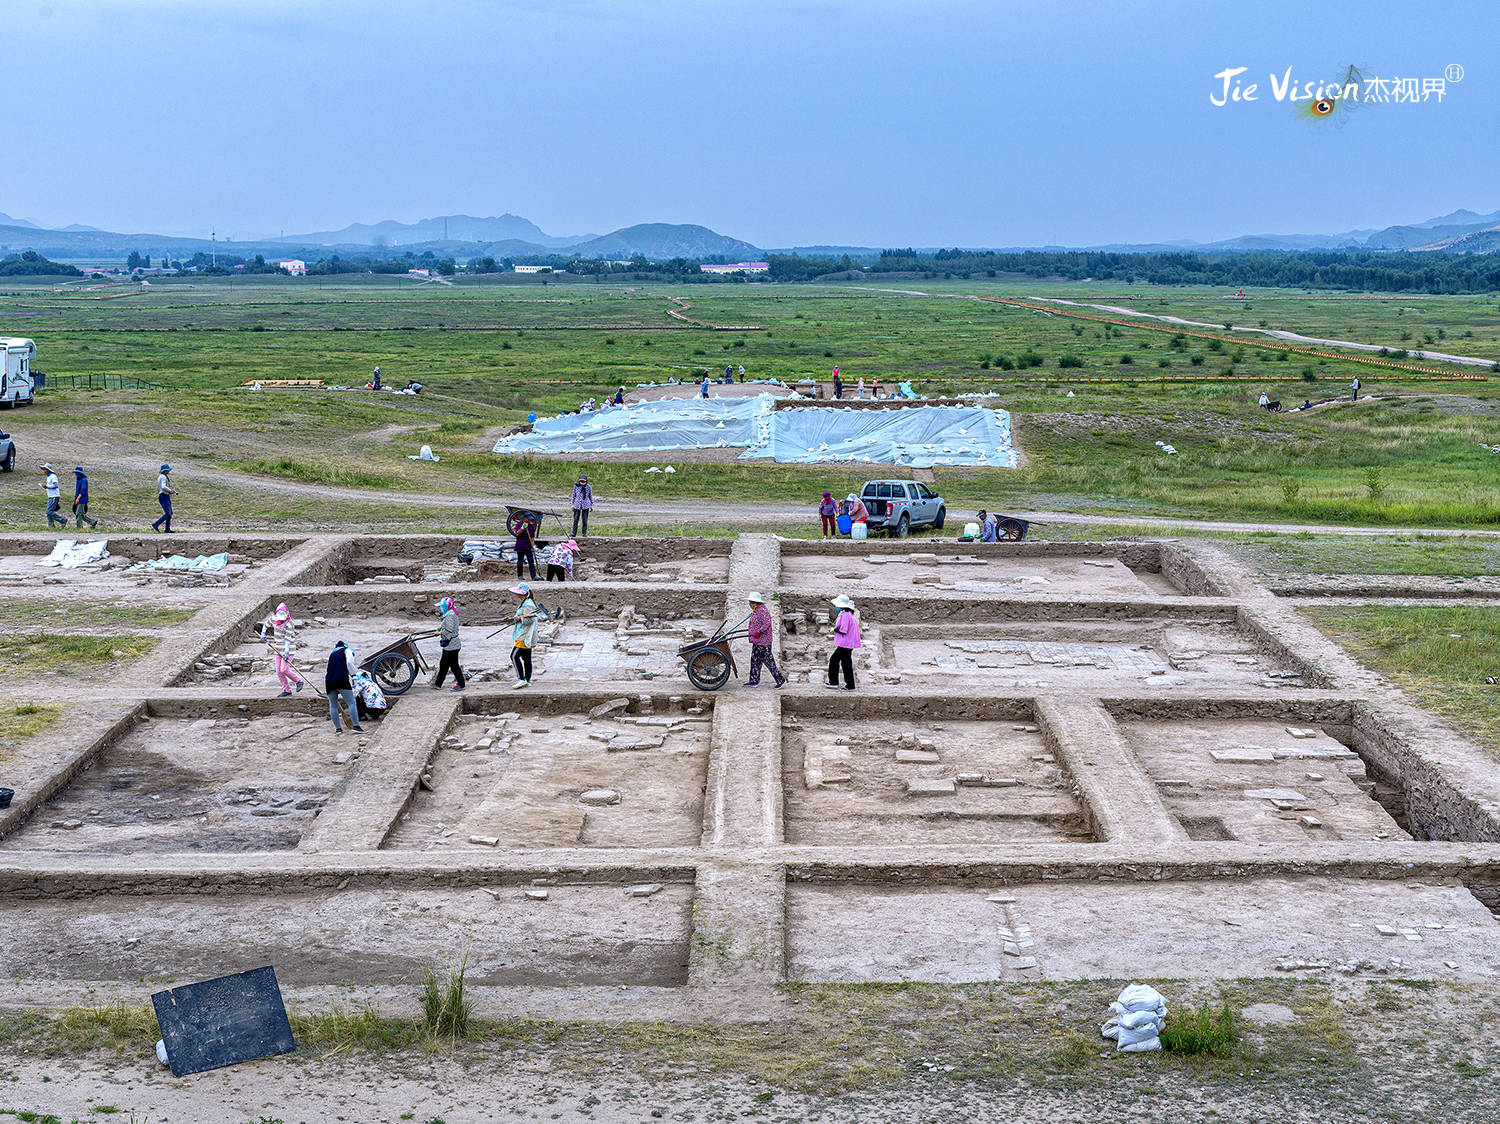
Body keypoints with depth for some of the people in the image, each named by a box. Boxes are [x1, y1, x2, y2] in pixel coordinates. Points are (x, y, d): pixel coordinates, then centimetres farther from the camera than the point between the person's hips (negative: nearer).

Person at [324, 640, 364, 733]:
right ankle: (356, 726, -8)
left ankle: (338, 728, 17)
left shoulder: (332, 653, 30)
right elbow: (349, 662, -6)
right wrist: (353, 676, -5)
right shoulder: (346, 650, 15)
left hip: (329, 680, 5)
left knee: (333, 705, 14)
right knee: (352, 702, -2)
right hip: (341, 679, -5)